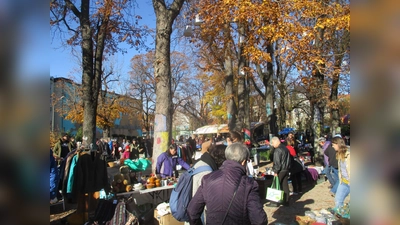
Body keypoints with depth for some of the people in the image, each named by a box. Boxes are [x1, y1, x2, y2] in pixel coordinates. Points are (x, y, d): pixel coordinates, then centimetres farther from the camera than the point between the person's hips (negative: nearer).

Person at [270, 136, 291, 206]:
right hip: (286, 170, 8)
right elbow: (289, 160, 16)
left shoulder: (277, 150, -17)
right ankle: (286, 201, 18)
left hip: (280, 171, -8)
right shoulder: (285, 148, 10)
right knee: (285, 185, 12)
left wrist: (275, 171, -13)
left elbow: (277, 162, -20)